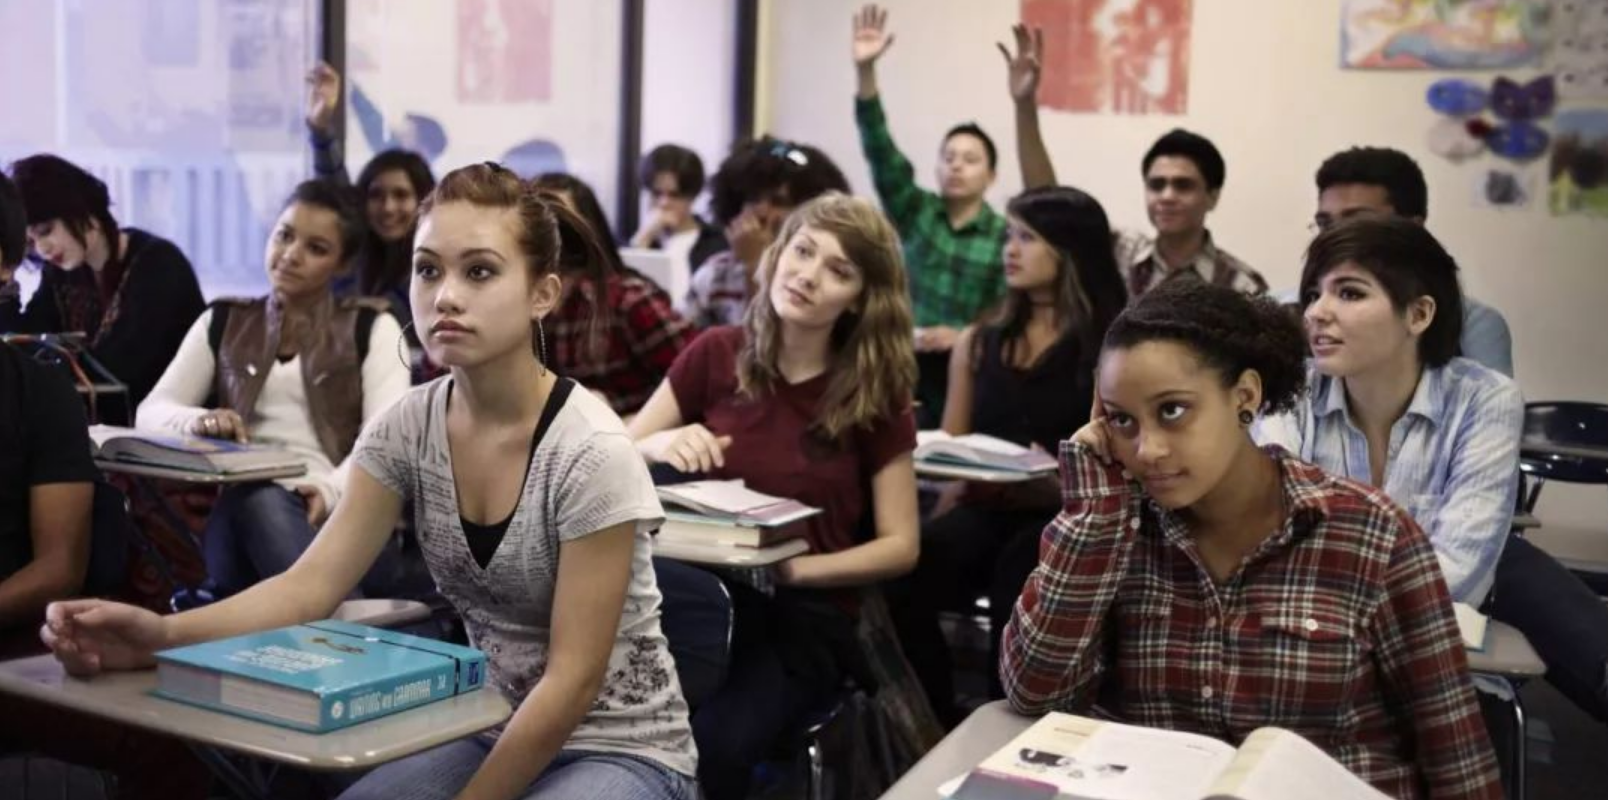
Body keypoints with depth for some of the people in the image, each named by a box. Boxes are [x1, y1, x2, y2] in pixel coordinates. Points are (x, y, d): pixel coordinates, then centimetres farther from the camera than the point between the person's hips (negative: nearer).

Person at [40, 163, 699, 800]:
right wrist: (161, 633, -27)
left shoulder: (589, 454, -22)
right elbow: (313, 585, -10)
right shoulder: (408, 429, -5)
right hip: (491, 732, 5)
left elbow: (573, 679, -19)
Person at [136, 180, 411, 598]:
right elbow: (151, 411, 13)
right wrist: (197, 421, -13)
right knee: (257, 500, -36)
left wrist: (331, 490, -24)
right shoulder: (223, 323, 22)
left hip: (341, 510, -2)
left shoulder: (371, 328, 12)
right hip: (241, 508, 2)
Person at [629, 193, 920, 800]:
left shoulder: (875, 393, 1)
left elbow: (900, 546, 0)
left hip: (805, 614, -1)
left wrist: (794, 569, -14)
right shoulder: (715, 355, 3)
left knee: (711, 746, -32)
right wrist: (658, 447, -17)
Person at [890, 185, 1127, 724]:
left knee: (1018, 573, -38)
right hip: (982, 509, 3)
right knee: (909, 569, -30)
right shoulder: (978, 344, 18)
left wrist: (1058, 481, -21)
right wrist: (948, 499, -1)